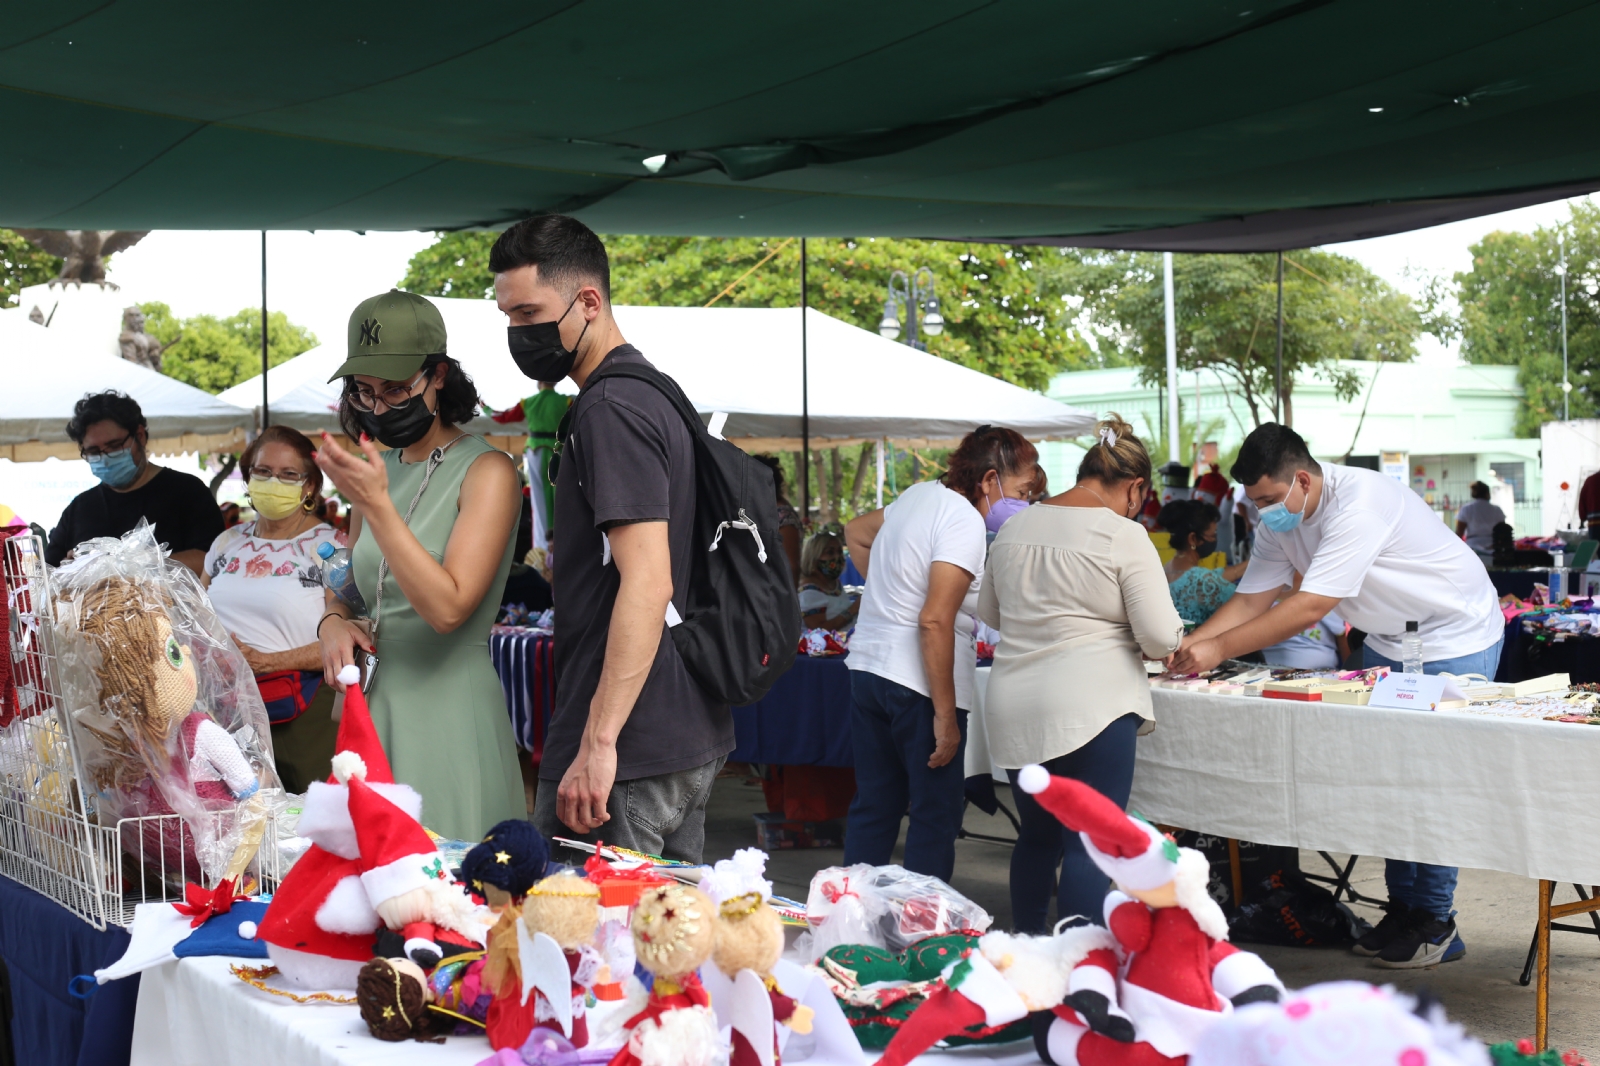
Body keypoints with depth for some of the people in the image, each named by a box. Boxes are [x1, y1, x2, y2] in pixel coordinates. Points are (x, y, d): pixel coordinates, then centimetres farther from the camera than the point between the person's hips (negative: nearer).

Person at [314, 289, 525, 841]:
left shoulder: (487, 471, -9)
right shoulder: (377, 468, 11)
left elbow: (448, 607, -19)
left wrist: (376, 505, -22)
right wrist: (333, 621, 1)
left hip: (448, 709, -6)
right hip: (371, 707, 6)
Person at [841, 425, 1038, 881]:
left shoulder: (920, 493, 12)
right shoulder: (966, 522, -15)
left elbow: (856, 532, 30)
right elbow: (935, 621, -22)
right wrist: (946, 718, -20)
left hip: (866, 667, 9)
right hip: (920, 685, -9)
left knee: (873, 808, 15)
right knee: (937, 818, 1)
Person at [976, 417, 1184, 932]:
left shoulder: (1014, 528, 9)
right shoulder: (1124, 536, -9)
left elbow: (989, 612, 21)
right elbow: (1161, 636, -10)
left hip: (1014, 709, 6)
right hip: (1090, 707, -6)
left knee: (1037, 836, 19)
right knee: (1089, 847, -2)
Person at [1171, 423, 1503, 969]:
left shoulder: (1359, 506, -33)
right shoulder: (1279, 520, -5)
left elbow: (1309, 608, -36)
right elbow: (1251, 600, -6)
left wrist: (1219, 648, -36)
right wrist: (1188, 644, -21)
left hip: (1454, 641, -8)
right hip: (1388, 641, 8)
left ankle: (1436, 924, 4)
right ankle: (1401, 908, 15)